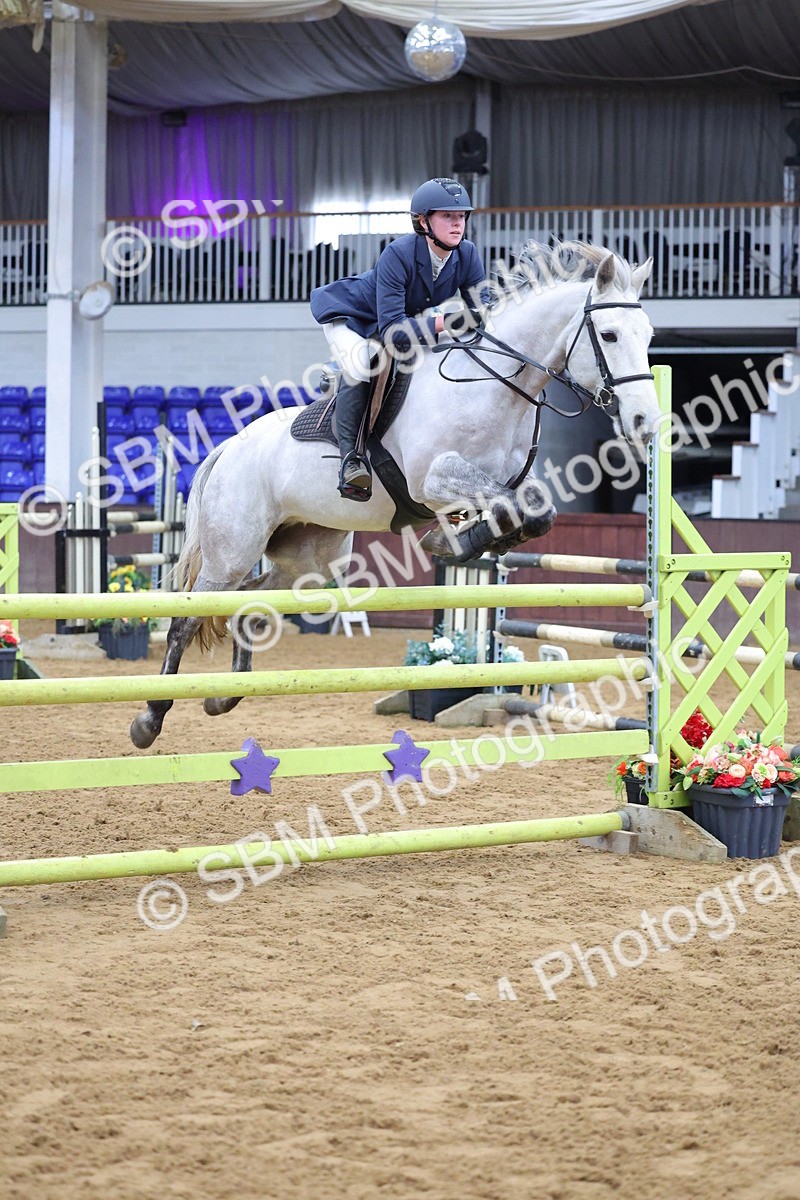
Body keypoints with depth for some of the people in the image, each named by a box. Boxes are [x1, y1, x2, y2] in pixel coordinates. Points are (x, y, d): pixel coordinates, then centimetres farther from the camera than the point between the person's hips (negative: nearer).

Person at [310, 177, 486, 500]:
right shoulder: (398, 255, -36)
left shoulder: (467, 256, -18)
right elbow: (391, 328, -41)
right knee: (362, 365, -34)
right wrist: (442, 323, -50)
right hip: (349, 317, -7)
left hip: (407, 321, 7)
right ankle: (351, 456, -26)